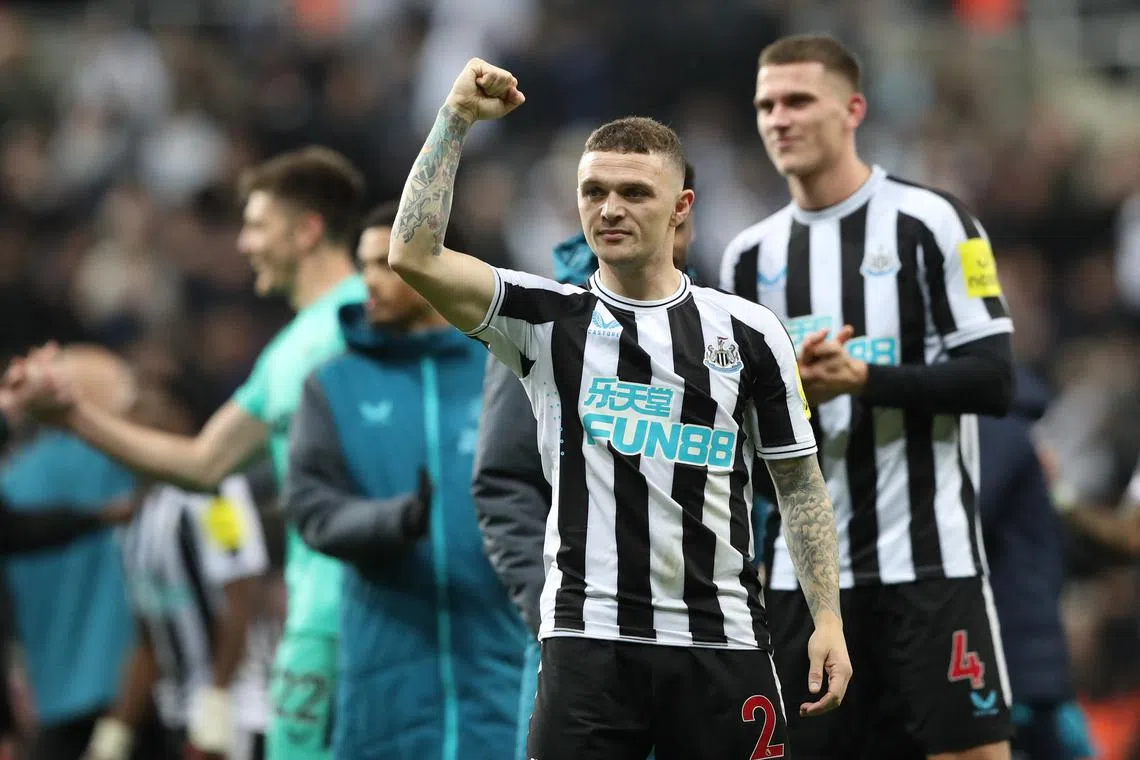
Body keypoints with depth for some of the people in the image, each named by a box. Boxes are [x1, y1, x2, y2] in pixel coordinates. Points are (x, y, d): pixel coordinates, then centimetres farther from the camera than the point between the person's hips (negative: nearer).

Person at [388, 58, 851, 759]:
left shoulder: (749, 332, 6)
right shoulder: (546, 319, 4)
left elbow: (800, 481, 12)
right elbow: (414, 255, -9)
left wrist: (828, 618, 4)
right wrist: (458, 118, -8)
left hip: (723, 644, 1)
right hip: (589, 641, -1)